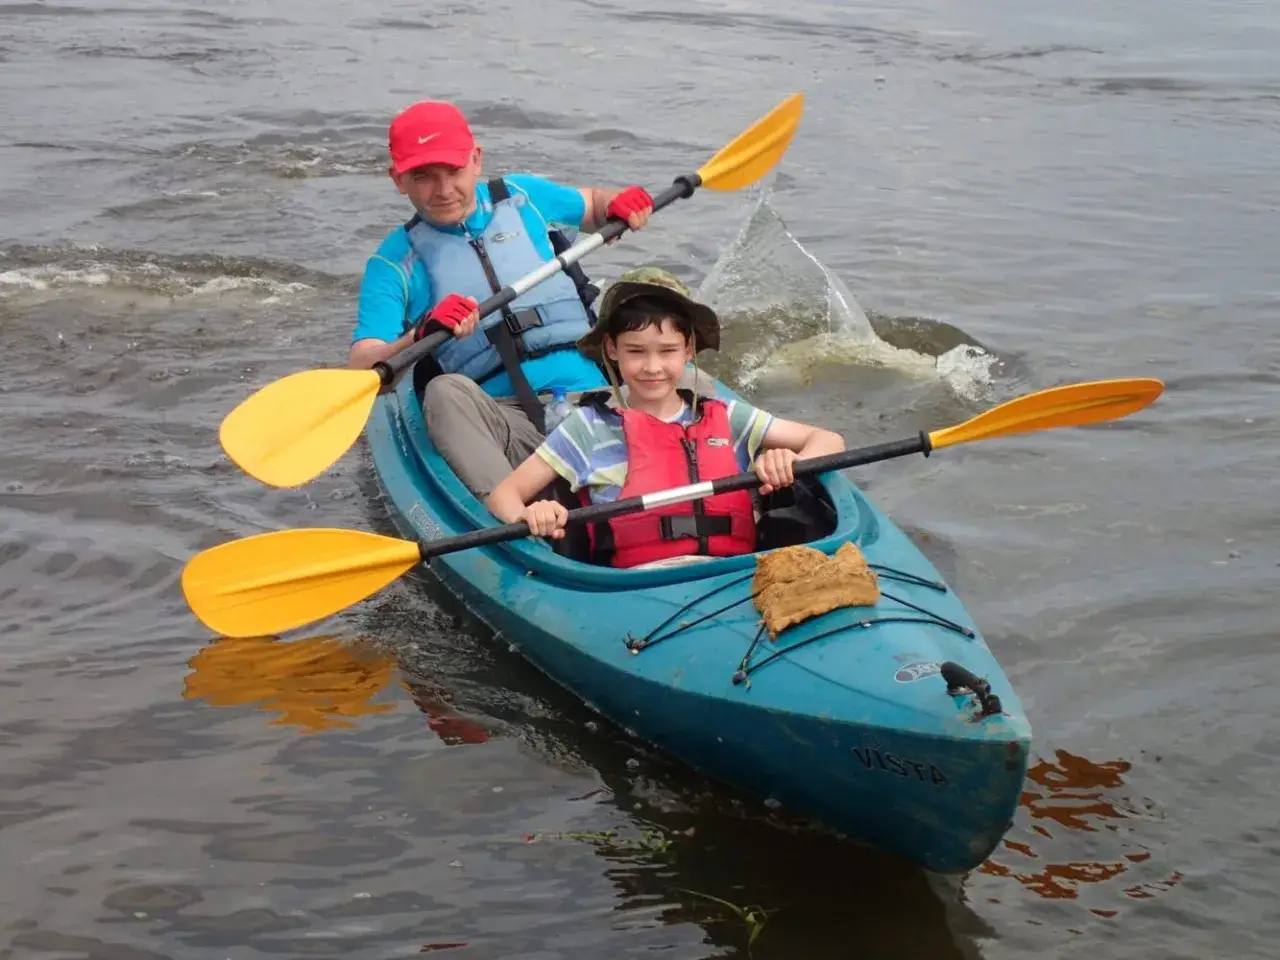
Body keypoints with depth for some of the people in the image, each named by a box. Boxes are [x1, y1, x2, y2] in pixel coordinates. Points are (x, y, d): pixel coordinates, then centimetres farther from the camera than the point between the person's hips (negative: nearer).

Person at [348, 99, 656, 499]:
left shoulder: (524, 199, 15)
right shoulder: (395, 263, 7)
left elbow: (591, 203, 36)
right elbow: (359, 372, -6)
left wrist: (618, 204, 12)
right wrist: (420, 336, -26)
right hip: (499, 420, -2)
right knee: (446, 391, -35)